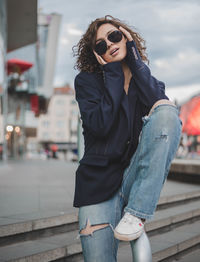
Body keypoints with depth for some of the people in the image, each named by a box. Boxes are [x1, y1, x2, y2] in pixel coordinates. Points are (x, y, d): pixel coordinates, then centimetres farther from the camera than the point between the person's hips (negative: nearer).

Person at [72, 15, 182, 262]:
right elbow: (100, 125, -13)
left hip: (138, 176, 2)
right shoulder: (87, 81, 5)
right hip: (99, 182, -2)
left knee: (167, 111, -24)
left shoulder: (149, 82, 12)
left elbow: (158, 104, -13)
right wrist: (113, 72, -6)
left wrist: (135, 59, -4)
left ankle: (136, 216, -23)